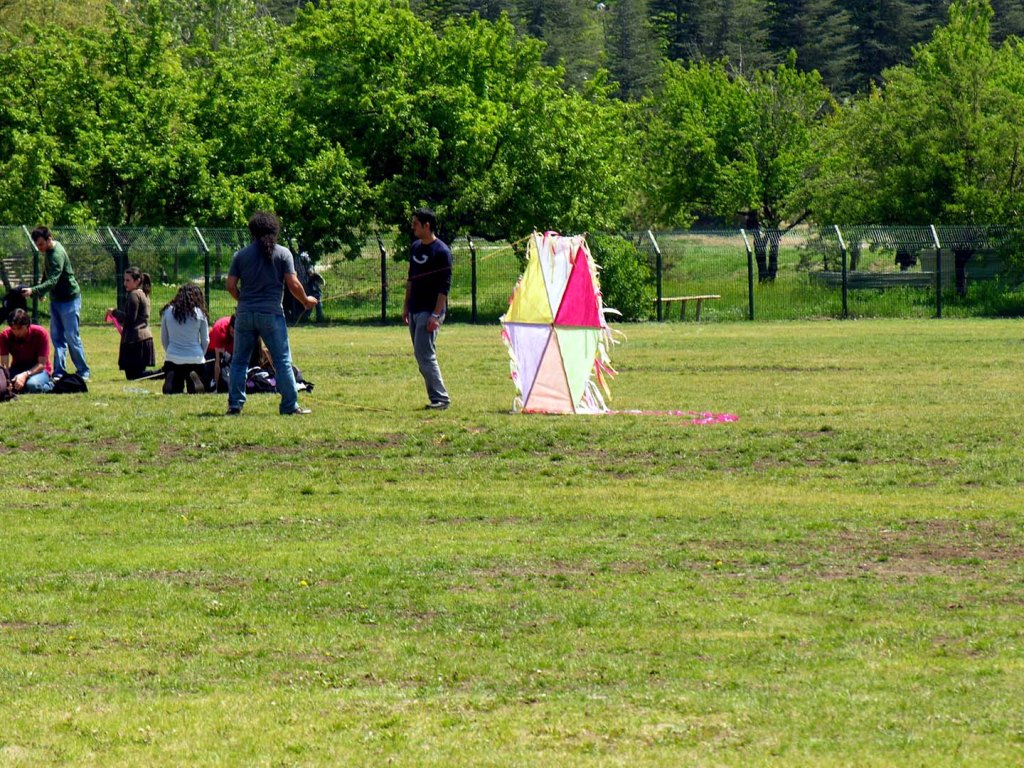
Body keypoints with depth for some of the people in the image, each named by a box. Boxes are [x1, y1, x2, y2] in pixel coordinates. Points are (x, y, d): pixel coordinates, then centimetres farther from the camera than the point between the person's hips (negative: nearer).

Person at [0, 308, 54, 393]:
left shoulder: (40, 333, -22)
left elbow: (42, 364, -19)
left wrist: (25, 375, -38)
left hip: (37, 369, -2)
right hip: (17, 369, 2)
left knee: (32, 385, -39)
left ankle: (48, 385, -3)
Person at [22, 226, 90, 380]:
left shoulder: (57, 255, -24)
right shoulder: (49, 250, 5)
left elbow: (52, 281, -32)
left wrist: (34, 290, -41)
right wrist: (41, 291, 16)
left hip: (69, 299, -9)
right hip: (56, 299, 9)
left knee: (72, 337, -6)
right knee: (57, 337, 5)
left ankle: (83, 372, 2)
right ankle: (59, 372, 6)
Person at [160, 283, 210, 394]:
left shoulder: (167, 312, 2)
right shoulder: (200, 314, -2)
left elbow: (163, 339, 9)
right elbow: (205, 340, 4)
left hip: (172, 359, 1)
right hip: (195, 359, -1)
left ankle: (171, 378, -22)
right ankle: (194, 379, -22)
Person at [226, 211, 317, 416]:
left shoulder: (241, 255, 5)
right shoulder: (283, 253, -1)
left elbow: (230, 285, 3)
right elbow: (293, 284, -5)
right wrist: (306, 301, 12)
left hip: (245, 314, 2)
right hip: (272, 314, -2)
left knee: (239, 361, 10)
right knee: (282, 361, 3)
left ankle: (234, 404, 6)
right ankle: (290, 405, 1)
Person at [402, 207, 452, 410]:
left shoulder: (441, 252, -13)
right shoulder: (415, 247, 12)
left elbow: (444, 286, -16)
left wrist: (436, 315, -20)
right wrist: (406, 306, 18)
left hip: (429, 311, -9)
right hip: (415, 310, 9)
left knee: (425, 355, -13)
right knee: (421, 355, 8)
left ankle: (441, 398, -8)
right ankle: (436, 398, 13)